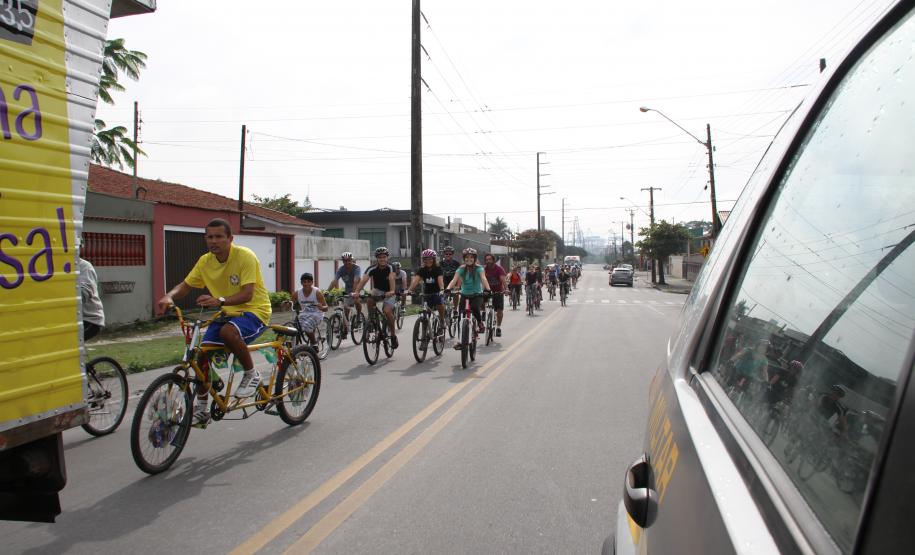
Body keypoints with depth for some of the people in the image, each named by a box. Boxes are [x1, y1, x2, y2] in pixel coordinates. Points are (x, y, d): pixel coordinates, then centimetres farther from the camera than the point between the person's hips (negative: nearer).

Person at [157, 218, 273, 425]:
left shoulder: (245, 256, -19)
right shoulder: (205, 261, 0)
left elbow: (247, 294, -27)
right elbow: (185, 285, 5)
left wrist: (219, 301, -43)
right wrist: (169, 296, -17)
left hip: (253, 310, -7)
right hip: (227, 312, 7)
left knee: (228, 332, -37)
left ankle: (251, 374, -12)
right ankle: (202, 408, 13)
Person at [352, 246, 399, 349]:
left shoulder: (390, 268, -21)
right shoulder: (372, 269, -19)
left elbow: (391, 279, -38)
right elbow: (363, 280, -31)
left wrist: (392, 291, -57)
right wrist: (356, 292, -48)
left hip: (388, 293, -2)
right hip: (377, 290, 2)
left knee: (387, 311, -24)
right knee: (370, 299, -30)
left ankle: (393, 335, -5)